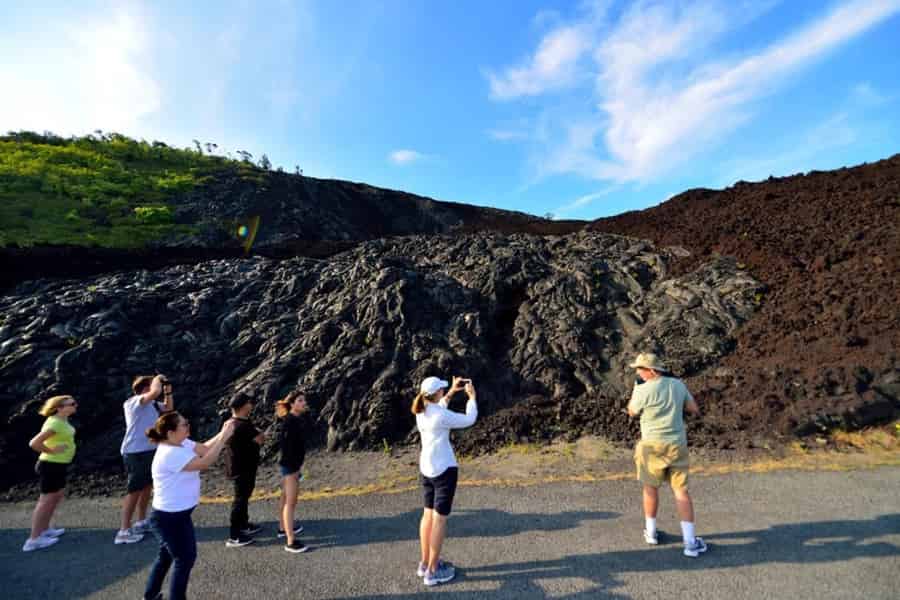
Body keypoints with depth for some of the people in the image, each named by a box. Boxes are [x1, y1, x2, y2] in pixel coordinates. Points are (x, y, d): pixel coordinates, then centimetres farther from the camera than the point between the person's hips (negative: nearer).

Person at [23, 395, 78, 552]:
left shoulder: (62, 420, 6)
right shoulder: (55, 423, -24)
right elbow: (34, 443, -29)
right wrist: (51, 451, -18)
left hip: (58, 465, 10)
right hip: (52, 466, -10)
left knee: (59, 495, 20)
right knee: (46, 500, -1)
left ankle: (44, 529, 32)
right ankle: (33, 539, 9)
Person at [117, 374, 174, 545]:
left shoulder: (152, 404, 7)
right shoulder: (133, 402, -18)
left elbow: (168, 408, 22)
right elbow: (155, 391, -37)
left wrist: (168, 391, 8)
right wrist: (158, 378, -17)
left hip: (150, 450, 9)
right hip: (136, 453, -9)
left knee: (147, 487, 18)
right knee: (134, 490, -2)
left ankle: (141, 522, 32)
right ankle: (123, 531, 9)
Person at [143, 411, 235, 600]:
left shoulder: (181, 444, -3)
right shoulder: (170, 454, -31)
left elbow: (204, 448, -1)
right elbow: (204, 463, -35)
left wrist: (222, 433, -17)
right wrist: (225, 437, -33)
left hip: (175, 514, 9)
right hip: (170, 517, -9)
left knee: (166, 556, 27)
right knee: (185, 559, 9)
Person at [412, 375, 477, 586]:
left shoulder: (421, 412, -1)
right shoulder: (441, 416, -24)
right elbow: (469, 420, -13)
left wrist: (451, 392, 17)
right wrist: (472, 397, -1)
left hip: (426, 469, 8)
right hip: (444, 470, -8)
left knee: (428, 515, 18)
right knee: (439, 519, 4)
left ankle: (425, 563, 30)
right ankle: (433, 571, 15)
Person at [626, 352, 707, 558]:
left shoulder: (644, 390, -16)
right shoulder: (678, 384, 0)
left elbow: (632, 412, 1)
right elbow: (694, 409, 10)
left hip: (653, 446, -4)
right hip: (677, 444, 4)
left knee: (651, 487, 14)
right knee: (681, 491, 10)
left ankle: (651, 532, 29)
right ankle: (690, 542, 10)